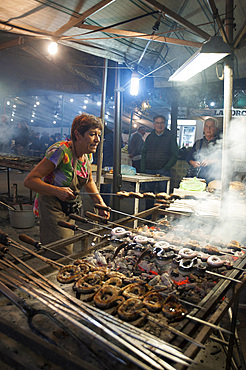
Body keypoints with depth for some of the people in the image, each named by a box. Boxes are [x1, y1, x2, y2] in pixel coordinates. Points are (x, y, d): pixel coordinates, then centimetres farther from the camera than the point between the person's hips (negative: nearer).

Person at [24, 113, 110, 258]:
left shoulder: (86, 154, -1)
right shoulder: (61, 151, -25)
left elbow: (89, 181, 16)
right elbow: (29, 180, -26)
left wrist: (101, 204, 4)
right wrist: (57, 191, -40)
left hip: (70, 210, 8)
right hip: (52, 209, -7)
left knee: (68, 250, 17)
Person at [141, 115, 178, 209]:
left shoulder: (170, 137, 3)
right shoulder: (150, 137, 13)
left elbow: (174, 155, -1)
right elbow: (144, 154, 14)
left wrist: (165, 168, -12)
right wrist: (143, 170, 3)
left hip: (163, 171, -3)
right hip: (149, 171, 3)